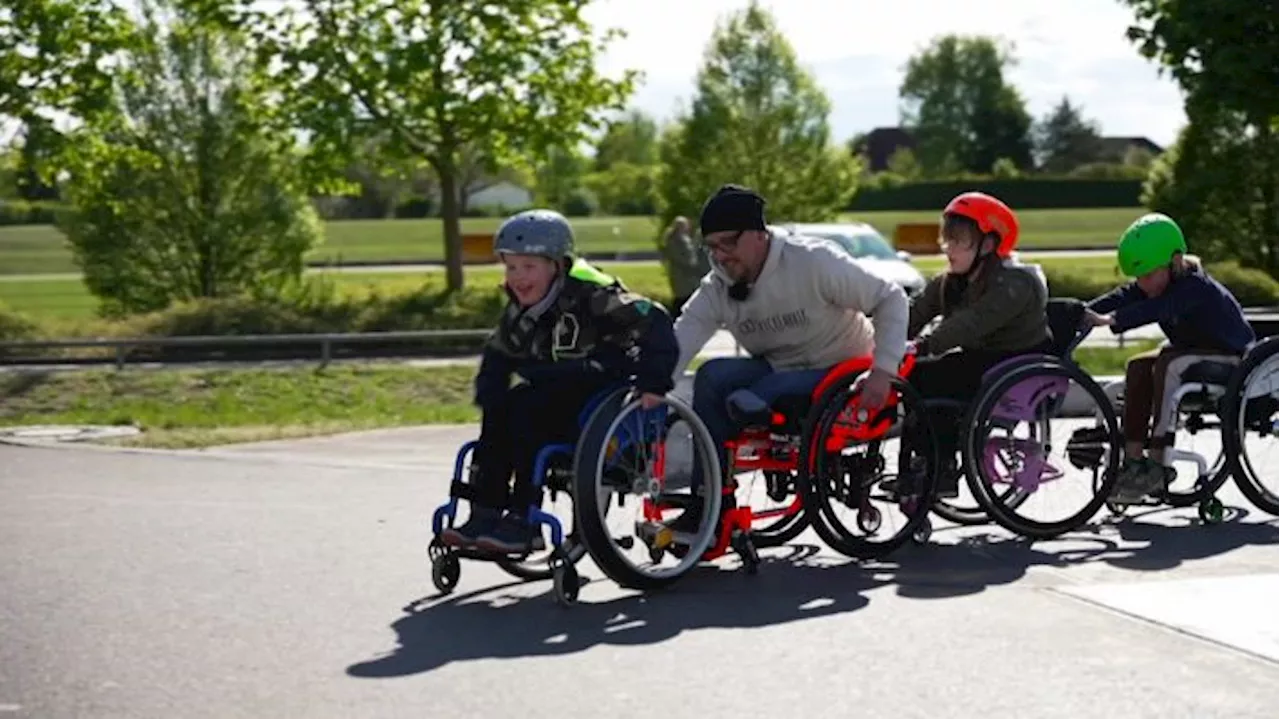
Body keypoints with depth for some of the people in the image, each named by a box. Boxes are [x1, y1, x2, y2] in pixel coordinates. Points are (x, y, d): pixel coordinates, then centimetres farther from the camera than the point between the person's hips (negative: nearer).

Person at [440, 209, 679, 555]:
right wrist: (490, 402, -1)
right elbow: (497, 357, 17)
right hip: (559, 394, 7)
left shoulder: (588, 295, -19)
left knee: (527, 405, -28)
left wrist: (653, 383, -30)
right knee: (499, 411, -17)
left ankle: (523, 523, -25)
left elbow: (653, 321, -25)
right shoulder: (519, 312, 4)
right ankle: (485, 513, -14)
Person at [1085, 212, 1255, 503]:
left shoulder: (1194, 286, -28)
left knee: (1166, 365, -31)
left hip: (1232, 357, -9)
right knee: (1137, 367, -10)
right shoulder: (1153, 285, -2)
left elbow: (1155, 309, -44)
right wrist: (1084, 313, -32)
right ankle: (1133, 460, -13)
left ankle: (1157, 464, -29)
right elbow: (1123, 297, -16)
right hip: (1192, 350, 9)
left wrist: (1110, 320, -55)